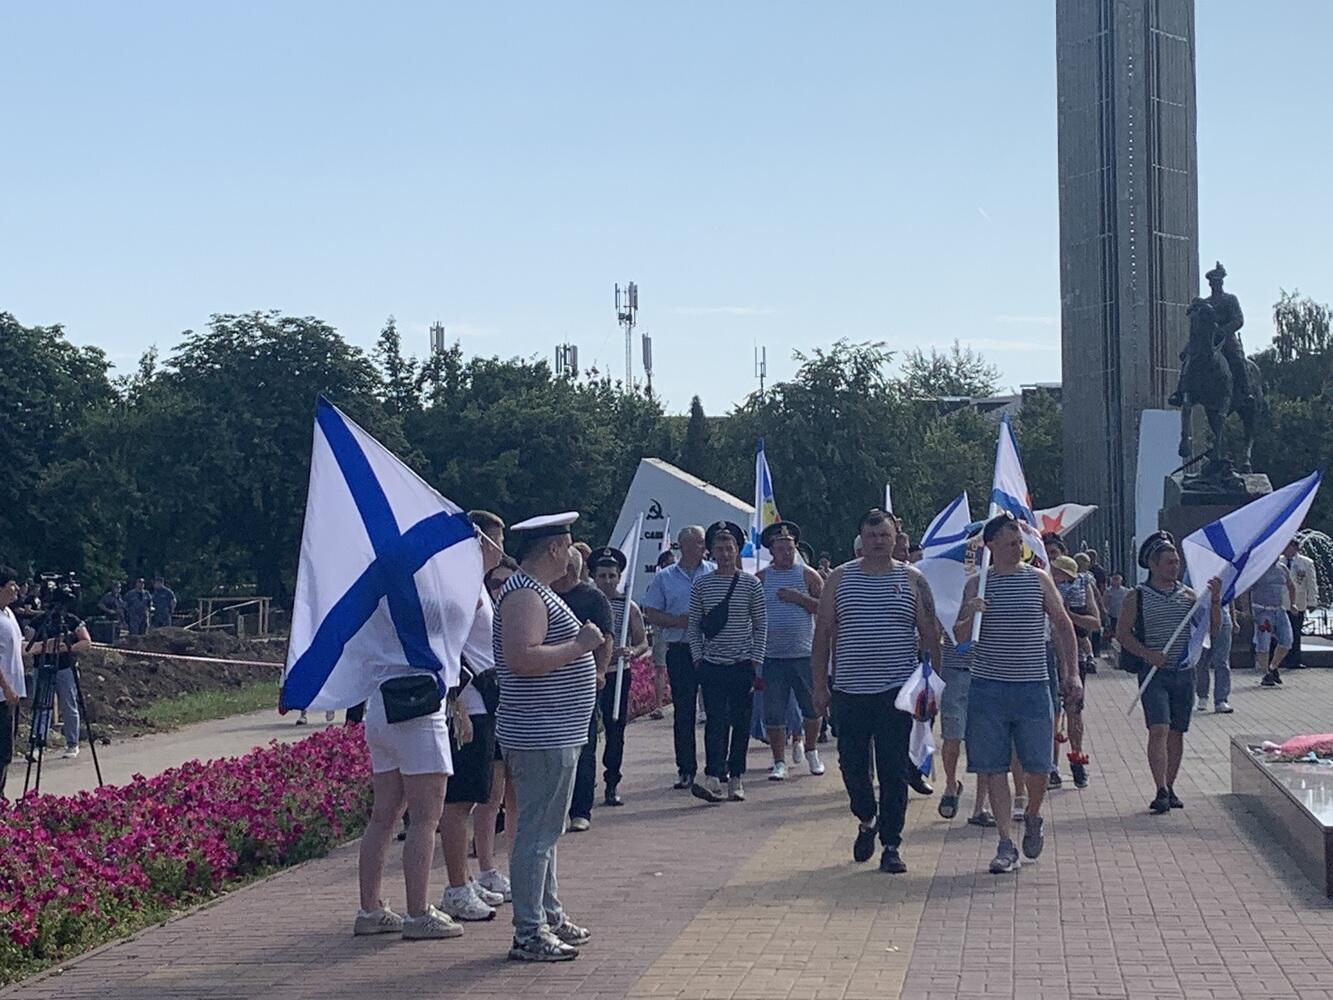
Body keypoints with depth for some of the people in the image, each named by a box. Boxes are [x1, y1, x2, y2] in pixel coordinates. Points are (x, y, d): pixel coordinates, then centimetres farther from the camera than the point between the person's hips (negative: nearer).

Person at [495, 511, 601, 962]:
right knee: (536, 832, -7)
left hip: (554, 735, 11)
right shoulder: (524, 596, -17)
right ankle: (528, 935, -3)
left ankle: (550, 915, 28)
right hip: (541, 737, -11)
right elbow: (521, 658, -30)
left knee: (545, 829, 18)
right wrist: (578, 644, -21)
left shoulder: (537, 591, 17)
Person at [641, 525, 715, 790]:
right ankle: (686, 770, 8)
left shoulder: (715, 573, 7)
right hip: (680, 651, 0)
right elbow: (651, 614, 6)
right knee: (683, 711, 2)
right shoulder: (664, 578, 7)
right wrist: (677, 621, -9)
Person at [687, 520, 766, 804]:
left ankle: (735, 778, 12)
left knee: (741, 724, 4)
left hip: (742, 664, 0)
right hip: (712, 664, 0)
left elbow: (761, 625, 4)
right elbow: (694, 625, 8)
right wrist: (698, 658, 1)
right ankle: (713, 777, -16)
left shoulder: (751, 584, 2)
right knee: (716, 722, -9)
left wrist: (756, 660, -2)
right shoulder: (701, 585, 5)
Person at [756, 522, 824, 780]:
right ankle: (779, 763, 10)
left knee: (812, 708, 8)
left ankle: (811, 752, 30)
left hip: (804, 653, 0)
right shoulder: (760, 579, 5)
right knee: (774, 713, 1)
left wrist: (798, 598, -13)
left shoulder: (808, 575, 4)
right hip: (772, 655, 0)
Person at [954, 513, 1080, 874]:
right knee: (994, 768, 0)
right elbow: (959, 637, 6)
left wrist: (1071, 673, 5)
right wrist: (969, 617, -16)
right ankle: (1006, 845, 8)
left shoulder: (1039, 580, 4)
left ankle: (1032, 817, 31)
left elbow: (1063, 626, 11)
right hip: (988, 688, 0)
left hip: (1033, 686, 0)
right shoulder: (976, 586, 4)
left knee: (1038, 766, 0)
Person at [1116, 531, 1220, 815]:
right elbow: (1123, 634, -2)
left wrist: (1215, 601, -9)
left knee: (1176, 732, 9)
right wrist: (1147, 654, -16)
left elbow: (1212, 630, 6)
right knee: (1158, 730, -15)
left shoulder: (1188, 594, 8)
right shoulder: (1138, 597, 0)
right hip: (1154, 672, -4)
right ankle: (1161, 791, -19)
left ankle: (1170, 789, 19)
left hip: (1184, 672, 4)